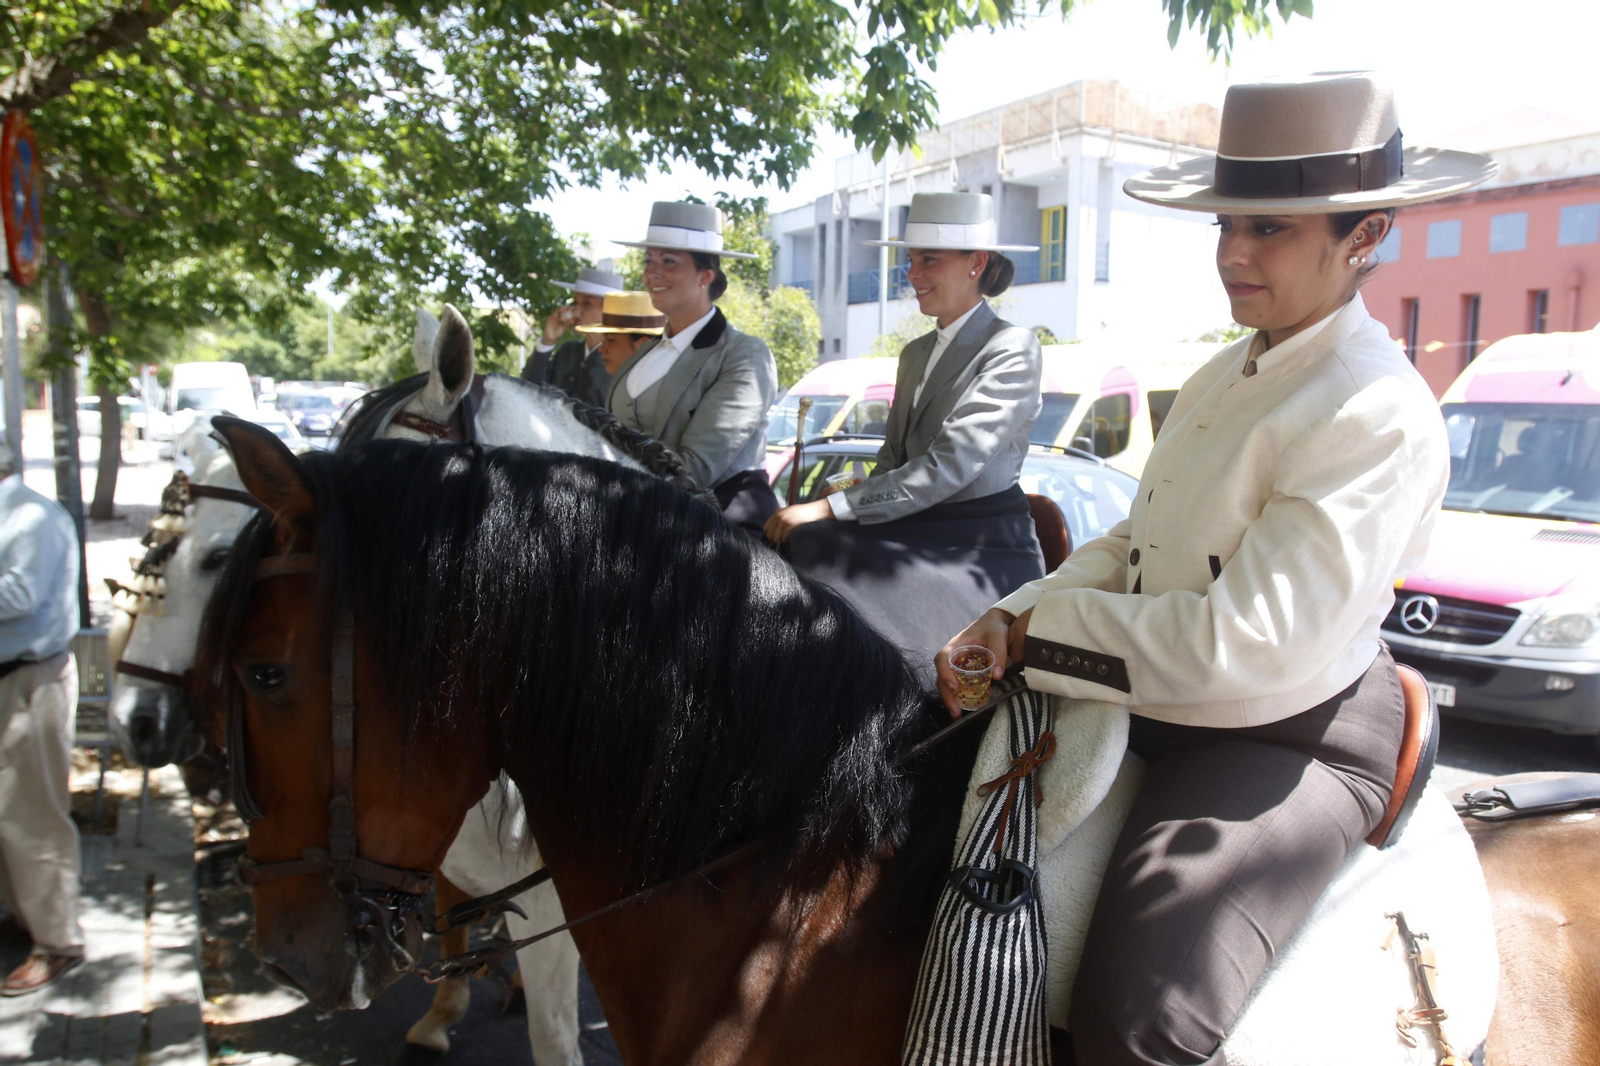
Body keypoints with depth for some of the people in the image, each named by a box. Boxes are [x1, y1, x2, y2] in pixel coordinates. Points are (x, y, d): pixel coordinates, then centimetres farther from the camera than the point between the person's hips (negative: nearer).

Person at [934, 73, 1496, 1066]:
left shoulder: (1382, 417, -21)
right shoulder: (1228, 374, 6)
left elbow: (1243, 644, -27)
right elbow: (1136, 545, 9)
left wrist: (1034, 631, -18)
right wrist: (1007, 621, -7)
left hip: (1289, 741, -9)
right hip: (1161, 706, 9)